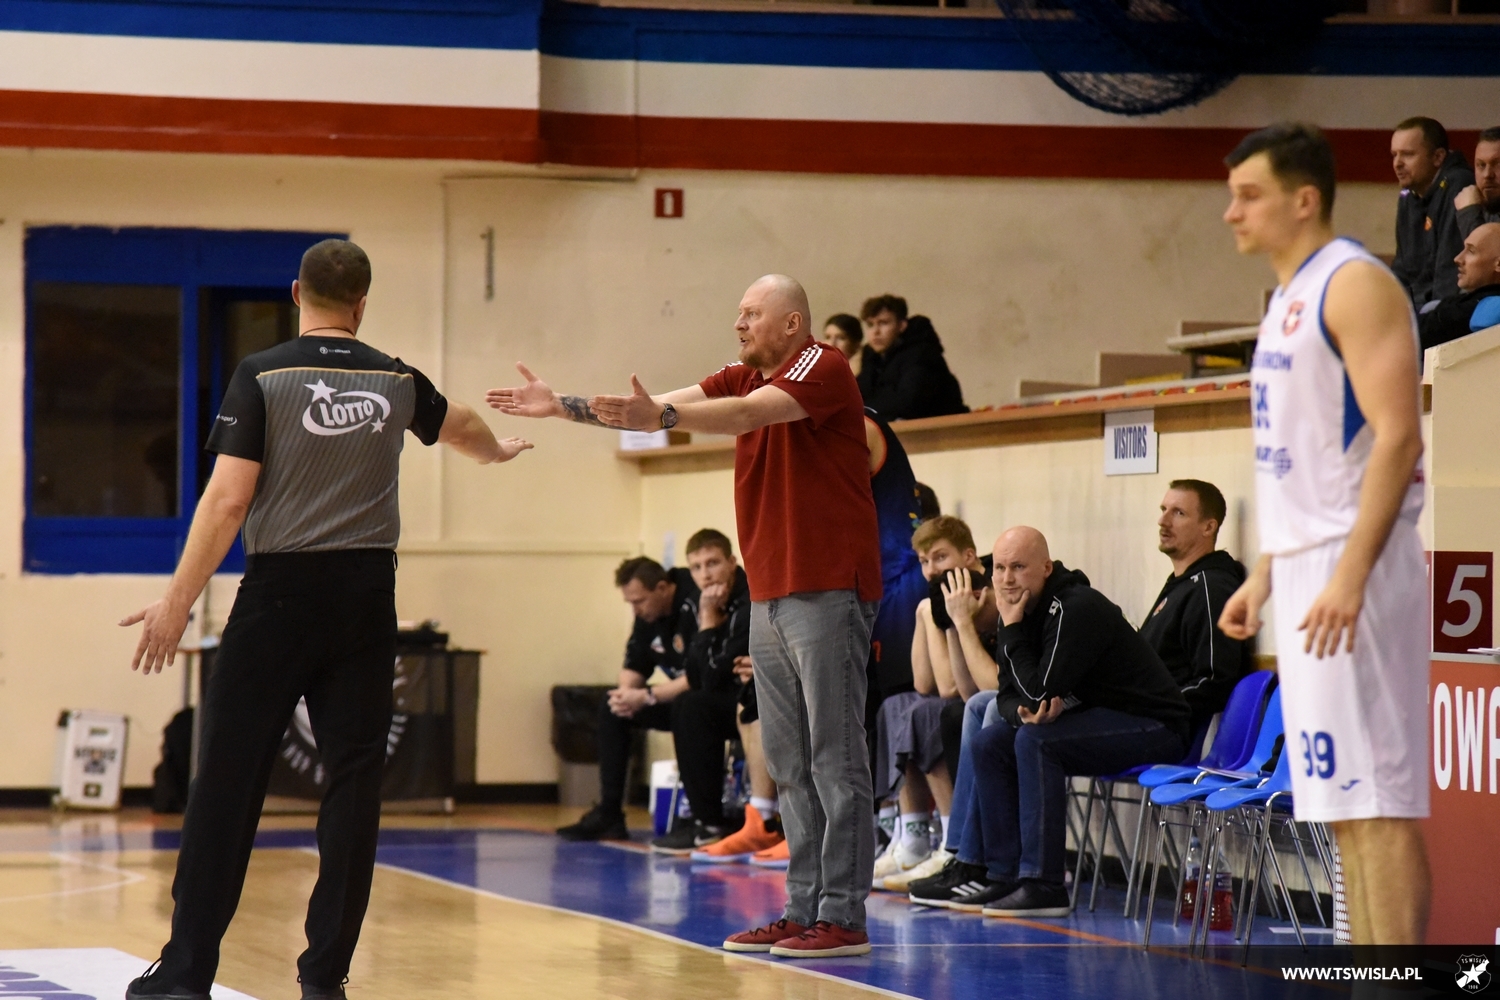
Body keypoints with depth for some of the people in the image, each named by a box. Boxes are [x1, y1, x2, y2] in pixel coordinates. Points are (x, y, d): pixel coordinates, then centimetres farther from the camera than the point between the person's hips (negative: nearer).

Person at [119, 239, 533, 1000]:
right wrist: (498, 450, 54)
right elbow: (459, 428, 31)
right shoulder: (395, 382, 8)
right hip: (366, 596, 3)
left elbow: (227, 500, -12)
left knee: (228, 780, 0)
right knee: (353, 779, 6)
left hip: (280, 594, -3)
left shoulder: (263, 378, -6)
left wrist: (177, 602, -8)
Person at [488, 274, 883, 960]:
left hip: (828, 593, -9)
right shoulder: (744, 380, 18)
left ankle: (843, 916, -8)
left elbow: (746, 414, -24)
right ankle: (804, 909, 11)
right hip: (770, 594, 9)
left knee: (835, 758, -8)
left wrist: (661, 416, -37)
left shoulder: (823, 369, -8)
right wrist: (566, 407, 2)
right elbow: (668, 406, 11)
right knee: (790, 766, 8)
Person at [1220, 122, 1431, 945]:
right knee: (1344, 800, 10)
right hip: (1305, 567, 10)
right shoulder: (1288, 298, 18)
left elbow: (1397, 437, -19)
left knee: (1378, 797, -10)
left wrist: (1350, 574, -25)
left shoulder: (1356, 284, -11)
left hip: (1352, 567, -10)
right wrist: (1265, 574, 20)